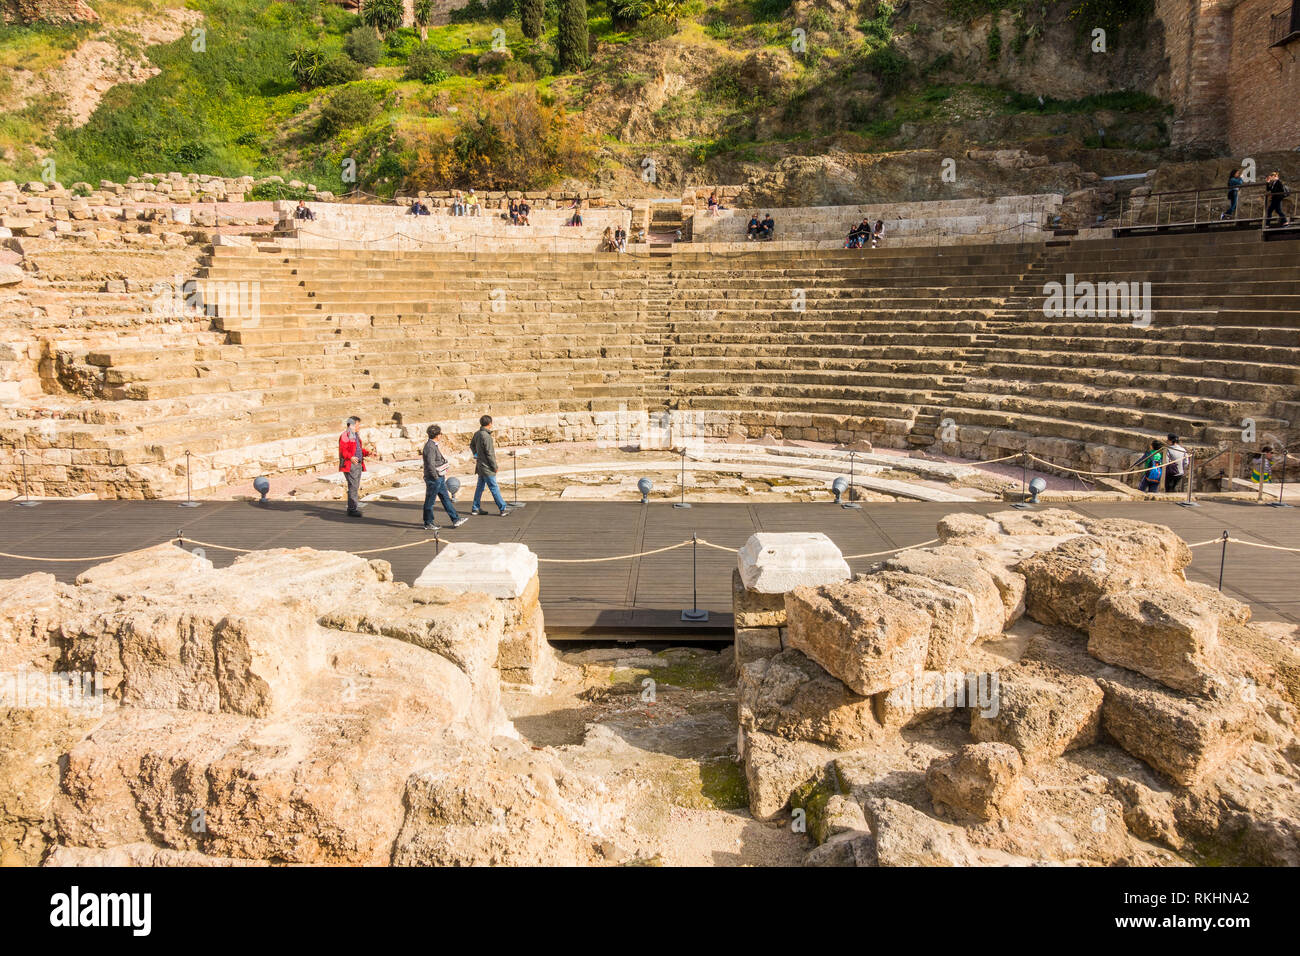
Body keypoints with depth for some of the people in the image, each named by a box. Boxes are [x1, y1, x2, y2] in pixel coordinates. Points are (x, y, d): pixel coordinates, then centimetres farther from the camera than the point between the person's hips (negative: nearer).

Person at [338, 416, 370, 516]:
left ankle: (351, 508, 20)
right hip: (350, 465, -10)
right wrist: (351, 457, -33)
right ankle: (352, 509, -11)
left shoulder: (356, 435, 20)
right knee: (353, 487, -12)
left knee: (356, 487, 12)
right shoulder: (345, 435, -10)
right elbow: (342, 450, -19)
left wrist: (368, 453, 13)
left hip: (358, 464, 10)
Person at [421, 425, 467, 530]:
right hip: (433, 479, -10)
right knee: (429, 501, 1)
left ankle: (455, 520, 15)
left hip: (439, 478, 10)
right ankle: (428, 524, 10)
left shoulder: (434, 445, 14)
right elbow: (430, 464, -25)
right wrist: (435, 477, -19)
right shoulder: (430, 446, -19)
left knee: (446, 499, 11)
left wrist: (443, 474, 20)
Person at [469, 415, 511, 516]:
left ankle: (475, 508, 21)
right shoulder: (486, 436, -22)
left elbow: (472, 445, 22)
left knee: (480, 487, 16)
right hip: (487, 467, -9)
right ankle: (503, 508, 2)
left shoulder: (477, 434, 5)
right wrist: (495, 467, -12)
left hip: (480, 466, 9)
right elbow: (489, 454, -20)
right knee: (494, 488, -3)